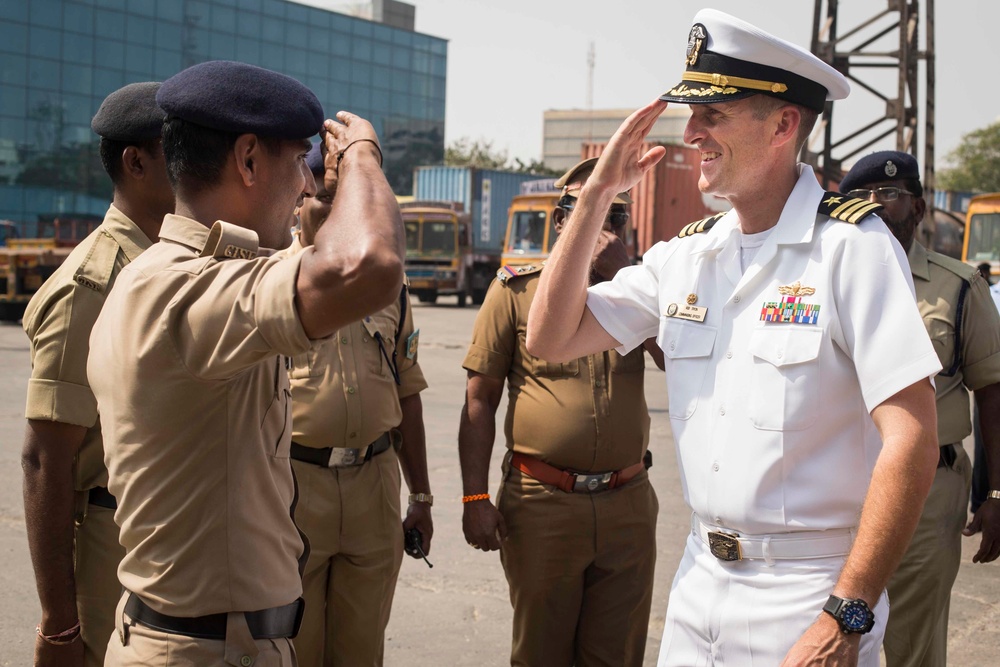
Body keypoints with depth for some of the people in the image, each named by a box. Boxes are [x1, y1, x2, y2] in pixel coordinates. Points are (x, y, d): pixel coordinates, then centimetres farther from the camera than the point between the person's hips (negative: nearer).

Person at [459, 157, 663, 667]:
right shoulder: (516, 290, -1)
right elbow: (479, 400, -1)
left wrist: (623, 273, -11)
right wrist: (475, 498, -7)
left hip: (627, 505, 3)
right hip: (541, 504, -3)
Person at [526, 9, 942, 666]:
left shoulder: (851, 245, -13)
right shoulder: (683, 255, 6)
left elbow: (911, 443, -19)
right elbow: (551, 339, 5)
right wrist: (598, 193, -2)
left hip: (807, 600, -6)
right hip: (701, 580, 6)